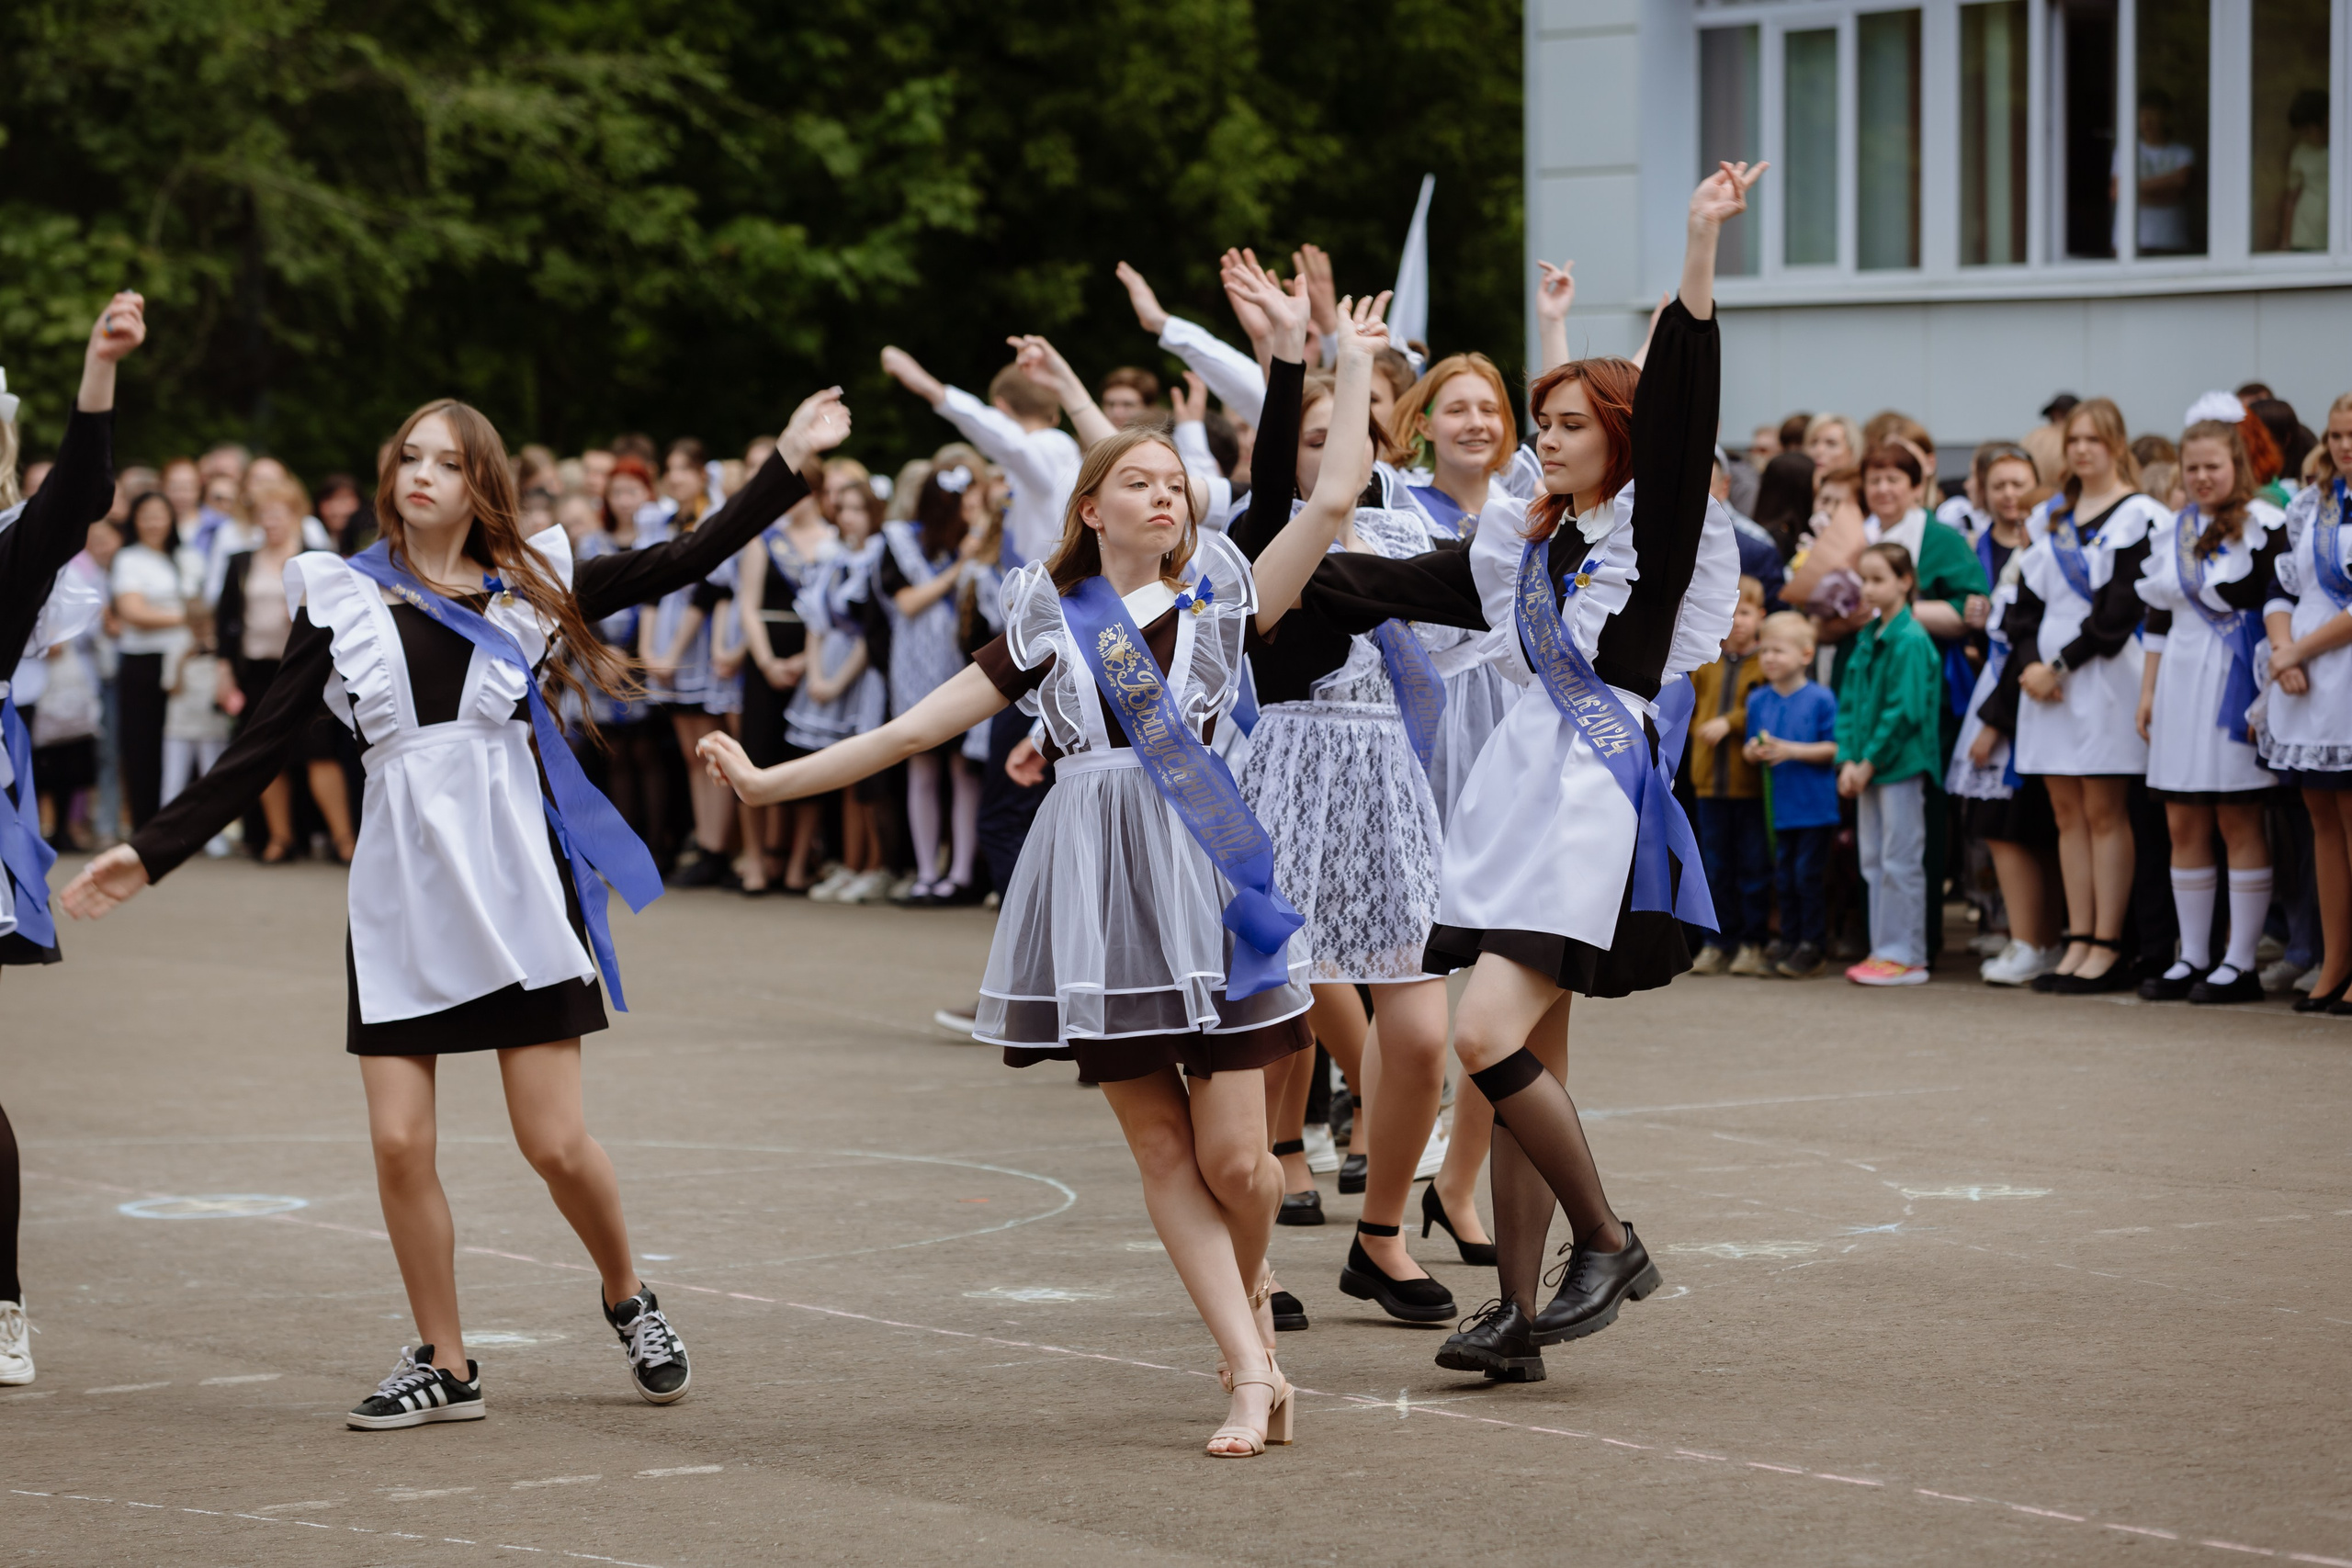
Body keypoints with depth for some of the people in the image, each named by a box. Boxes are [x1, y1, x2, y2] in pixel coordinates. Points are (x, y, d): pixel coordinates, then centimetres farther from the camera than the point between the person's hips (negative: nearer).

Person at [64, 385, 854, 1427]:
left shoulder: (529, 587, 8)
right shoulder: (343, 600, 8)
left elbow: (682, 561, 9)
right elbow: (259, 752, 9)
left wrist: (789, 461, 4)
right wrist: (151, 853, 5)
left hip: (514, 879, -1)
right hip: (400, 886, 1)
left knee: (555, 1142, -3)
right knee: (399, 1144, -4)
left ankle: (628, 1299, 25)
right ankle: (444, 1366, 13)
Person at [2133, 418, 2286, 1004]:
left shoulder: (2264, 526, -7)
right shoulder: (2170, 532, 14)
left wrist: (2272, 687, -15)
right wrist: (2148, 691, 15)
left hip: (2236, 686, -7)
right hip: (2181, 684, 7)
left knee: (2239, 823, -4)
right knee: (2183, 825, 6)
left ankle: (2241, 963, 0)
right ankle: (2192, 959, 12)